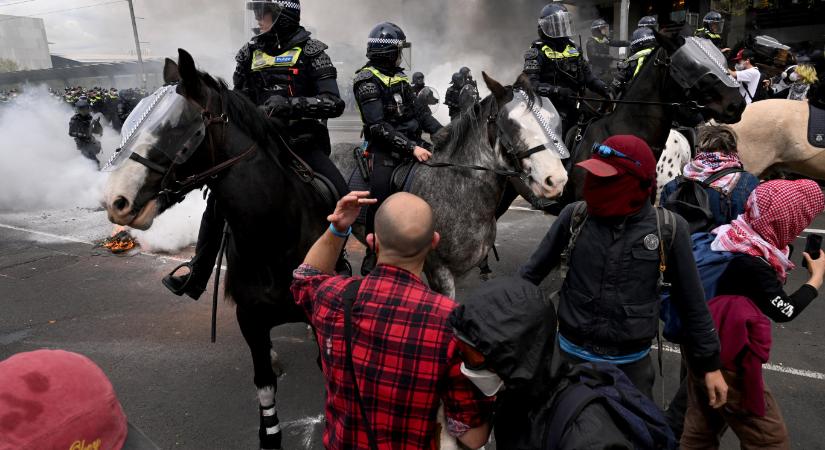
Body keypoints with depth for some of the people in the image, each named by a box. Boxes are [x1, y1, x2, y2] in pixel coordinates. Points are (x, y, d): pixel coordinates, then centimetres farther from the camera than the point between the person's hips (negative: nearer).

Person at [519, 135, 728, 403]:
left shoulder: (668, 230, -11)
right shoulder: (575, 217, -10)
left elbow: (691, 303, 0)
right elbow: (533, 271, 1)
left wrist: (709, 363, 5)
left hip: (632, 363, 0)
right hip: (572, 355, 1)